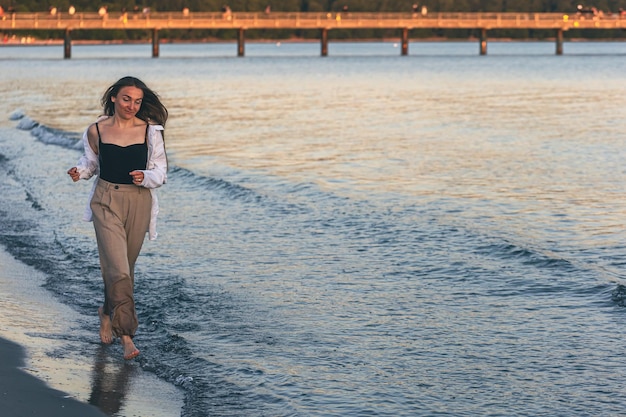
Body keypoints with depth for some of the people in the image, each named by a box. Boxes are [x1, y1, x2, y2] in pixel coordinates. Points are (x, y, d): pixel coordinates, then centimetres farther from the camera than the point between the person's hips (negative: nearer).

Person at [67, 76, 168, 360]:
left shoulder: (150, 131, -3)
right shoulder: (96, 131, -2)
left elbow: (160, 172, 1)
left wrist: (145, 177, -20)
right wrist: (79, 171, -7)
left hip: (139, 203, 2)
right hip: (106, 202, -2)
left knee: (125, 267, 14)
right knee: (118, 269, -12)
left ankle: (108, 315, 40)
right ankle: (126, 333, -8)